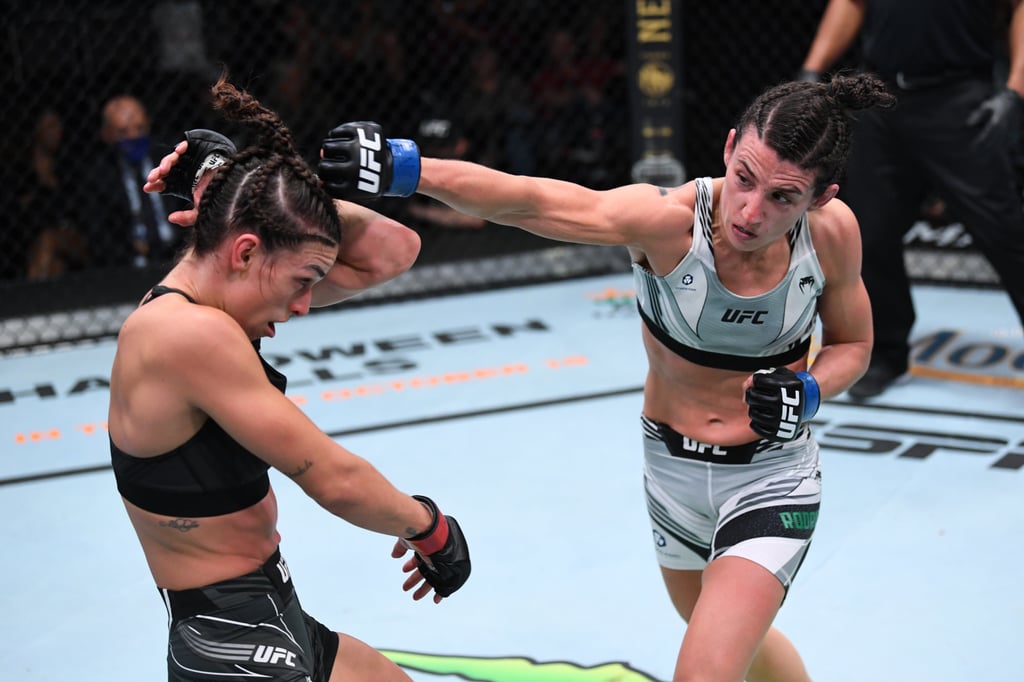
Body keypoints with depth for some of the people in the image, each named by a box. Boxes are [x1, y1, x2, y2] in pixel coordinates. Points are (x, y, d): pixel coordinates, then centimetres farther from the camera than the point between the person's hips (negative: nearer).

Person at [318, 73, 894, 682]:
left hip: (771, 479, -2)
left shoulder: (831, 230, -21)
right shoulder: (667, 219, -29)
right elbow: (526, 200, -43)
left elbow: (853, 345, -1)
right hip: (672, 471, 2)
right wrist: (403, 166, -59)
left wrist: (806, 393, -22)